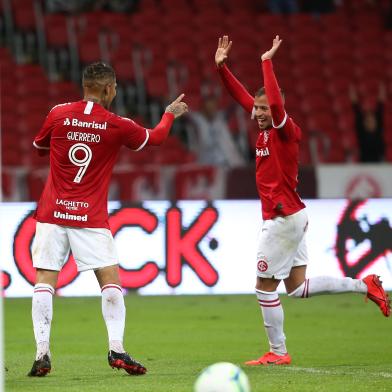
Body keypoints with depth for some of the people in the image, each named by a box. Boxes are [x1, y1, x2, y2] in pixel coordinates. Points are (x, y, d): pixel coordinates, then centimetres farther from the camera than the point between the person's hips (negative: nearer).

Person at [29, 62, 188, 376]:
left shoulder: (58, 114, 1)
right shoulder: (117, 126, -3)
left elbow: (39, 146, 19)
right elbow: (154, 138, 16)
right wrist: (170, 114, 35)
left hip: (52, 213, 2)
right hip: (90, 217, -2)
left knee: (44, 280, 1)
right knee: (110, 280, 4)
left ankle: (42, 354, -6)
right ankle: (116, 349, -5)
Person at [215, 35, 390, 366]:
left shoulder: (285, 131, -14)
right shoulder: (265, 130, 8)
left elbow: (277, 103, -32)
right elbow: (242, 95, 14)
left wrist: (267, 62, -25)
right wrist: (221, 67, 6)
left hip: (284, 219, -9)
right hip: (291, 217, 9)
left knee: (265, 286, -2)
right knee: (297, 288, 11)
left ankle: (278, 352, 7)